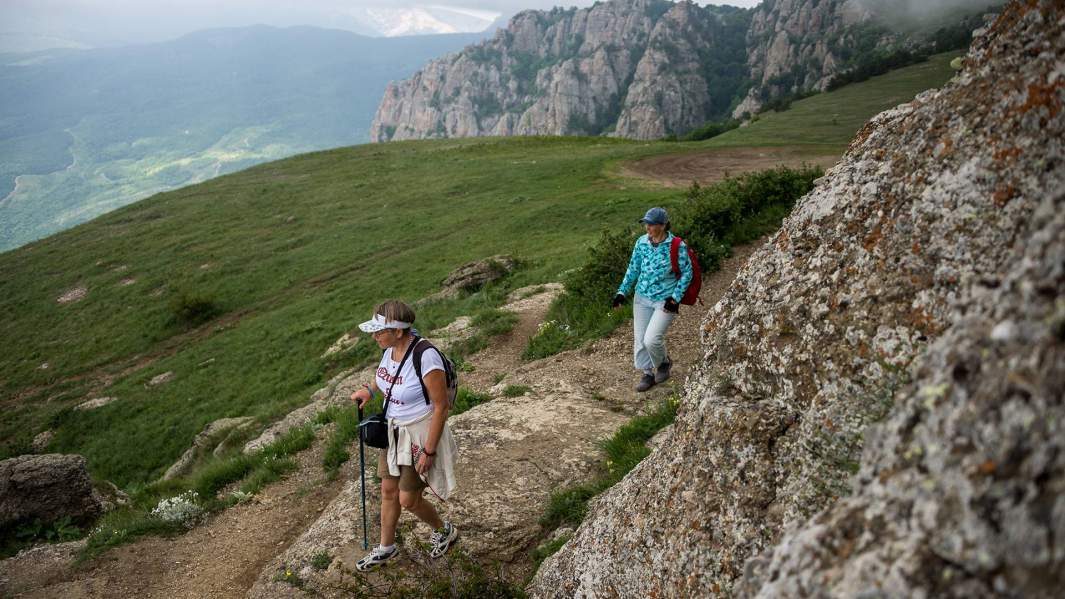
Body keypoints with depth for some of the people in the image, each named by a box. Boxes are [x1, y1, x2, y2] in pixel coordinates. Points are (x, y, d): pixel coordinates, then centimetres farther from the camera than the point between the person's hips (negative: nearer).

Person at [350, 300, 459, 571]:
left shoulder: (426, 357, -30)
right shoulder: (391, 347, -6)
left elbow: (441, 406, -23)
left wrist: (429, 451, -20)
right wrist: (369, 389, 6)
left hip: (420, 434, -7)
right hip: (394, 429, 8)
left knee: (408, 500, 5)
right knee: (388, 490, 18)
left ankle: (444, 530, 35)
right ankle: (386, 548, 40)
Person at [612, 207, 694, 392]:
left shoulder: (677, 246, -13)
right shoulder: (641, 242, 0)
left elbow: (687, 273, -6)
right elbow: (633, 269, 11)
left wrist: (675, 298, -12)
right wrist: (622, 291, 5)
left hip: (665, 301, -5)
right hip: (642, 298, 5)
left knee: (651, 340, -13)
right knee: (639, 339, 6)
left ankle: (664, 363, 19)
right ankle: (648, 374, 25)